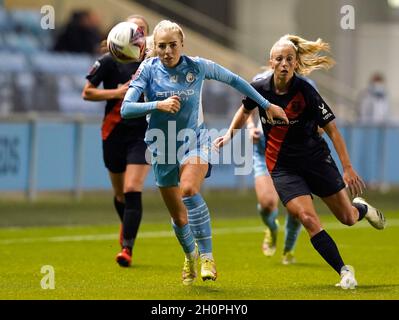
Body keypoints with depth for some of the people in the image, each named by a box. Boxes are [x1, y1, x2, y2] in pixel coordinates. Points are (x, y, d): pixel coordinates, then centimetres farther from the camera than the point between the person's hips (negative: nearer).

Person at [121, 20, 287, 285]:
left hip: (193, 139, -2)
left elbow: (234, 80, 7)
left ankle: (206, 255, -25)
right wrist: (158, 105, -31)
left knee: (189, 190, -33)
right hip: (162, 145, 2)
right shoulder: (148, 69, -9)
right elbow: (126, 109, -16)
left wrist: (267, 105, 13)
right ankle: (190, 256, 40)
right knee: (178, 216, 9)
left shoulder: (198, 66, -9)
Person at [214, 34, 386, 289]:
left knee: (347, 218, 7)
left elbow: (332, 129, -14)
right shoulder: (259, 89, -10)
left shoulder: (306, 92, -19)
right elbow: (246, 110, 16)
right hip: (282, 166, 1)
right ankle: (344, 271, -8)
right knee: (308, 218, -19)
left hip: (316, 159, -1)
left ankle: (361, 207, 46)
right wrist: (229, 134, 5)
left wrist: (348, 168, -18)